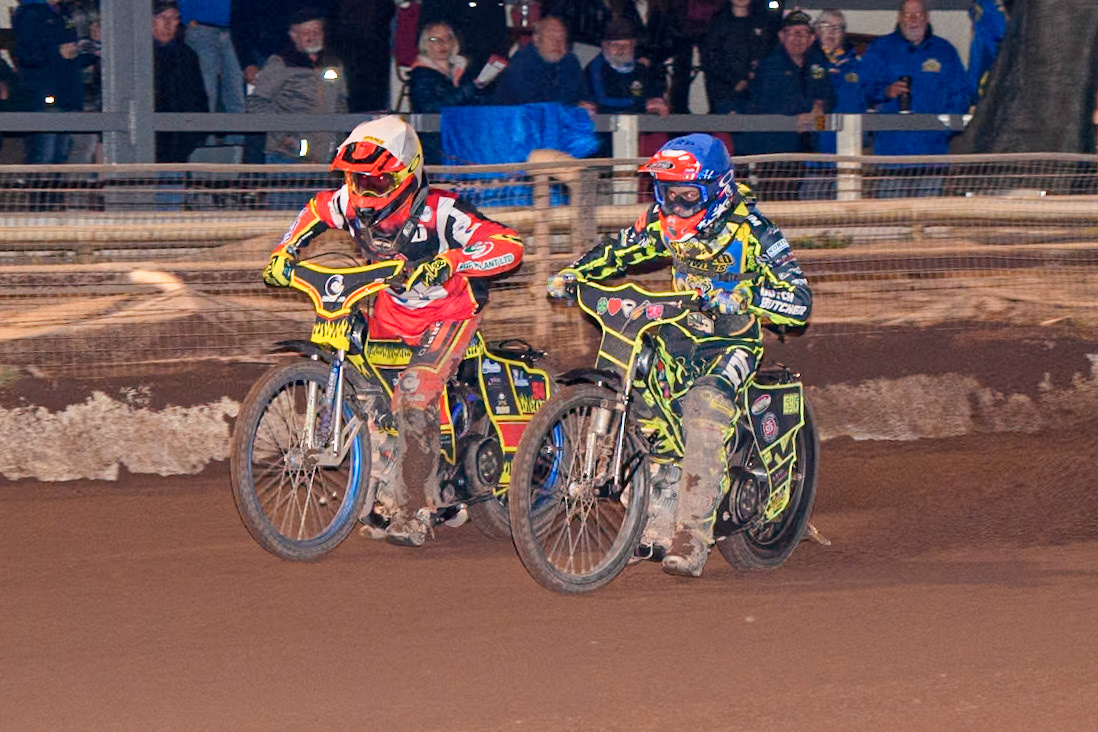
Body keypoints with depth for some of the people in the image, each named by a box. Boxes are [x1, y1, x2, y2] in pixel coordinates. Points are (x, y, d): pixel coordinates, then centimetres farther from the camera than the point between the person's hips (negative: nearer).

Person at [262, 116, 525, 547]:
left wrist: (450, 261, -47)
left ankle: (412, 511, -19)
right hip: (391, 313, 6)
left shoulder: (438, 212, -28)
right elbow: (316, 211, 14)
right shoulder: (351, 204, -11)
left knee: (415, 394, -25)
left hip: (448, 314, -6)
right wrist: (284, 251, 2)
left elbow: (509, 247, -34)